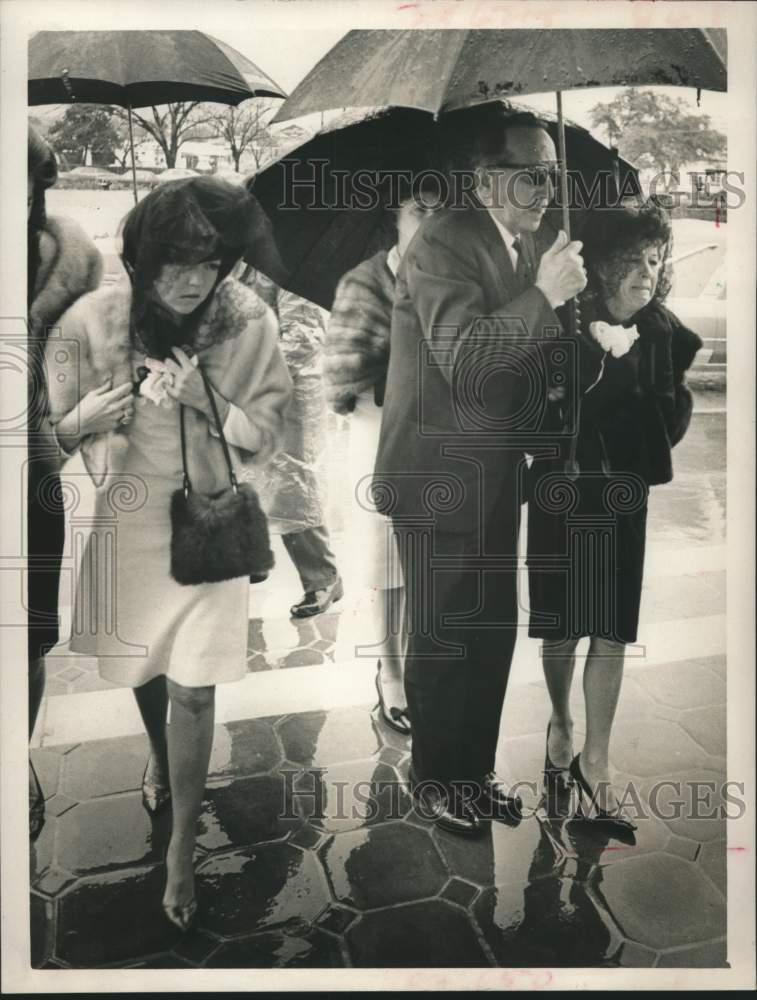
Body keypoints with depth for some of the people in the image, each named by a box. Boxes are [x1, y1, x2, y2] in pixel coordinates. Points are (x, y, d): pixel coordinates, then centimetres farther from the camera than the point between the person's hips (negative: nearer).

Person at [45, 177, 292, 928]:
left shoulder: (249, 320, -15)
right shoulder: (91, 322, -15)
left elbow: (267, 432, -10)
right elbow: (58, 431, -7)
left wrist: (202, 399, -27)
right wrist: (131, 401, -26)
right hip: (127, 523, 2)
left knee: (193, 689, -1)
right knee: (144, 664, 22)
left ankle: (182, 848, 19)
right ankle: (159, 755, 56)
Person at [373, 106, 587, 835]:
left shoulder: (523, 244, 12)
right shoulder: (443, 241, -13)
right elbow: (463, 360, -23)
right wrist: (544, 295, -25)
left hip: (494, 474, 8)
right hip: (440, 476, -8)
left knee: (494, 631, 14)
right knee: (445, 638, 4)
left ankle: (475, 770, 32)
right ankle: (436, 780, 25)